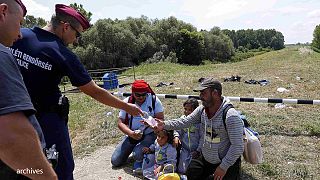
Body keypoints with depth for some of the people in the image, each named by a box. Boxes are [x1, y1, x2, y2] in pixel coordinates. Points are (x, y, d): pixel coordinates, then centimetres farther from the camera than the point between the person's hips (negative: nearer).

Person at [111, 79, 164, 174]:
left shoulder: (154, 100, -9)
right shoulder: (127, 102, -4)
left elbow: (160, 120, -11)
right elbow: (120, 123, -6)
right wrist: (131, 133, -24)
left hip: (149, 134, -3)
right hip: (131, 135, 4)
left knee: (137, 154, -31)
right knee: (115, 161, 0)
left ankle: (139, 161, 8)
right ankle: (132, 150, 28)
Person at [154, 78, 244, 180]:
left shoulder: (231, 116, -26)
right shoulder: (202, 110, -5)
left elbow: (237, 146, -24)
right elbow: (185, 121, -4)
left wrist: (224, 167, -20)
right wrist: (165, 125, -18)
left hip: (226, 163, -6)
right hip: (204, 159, 6)